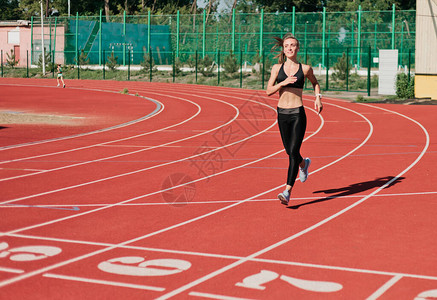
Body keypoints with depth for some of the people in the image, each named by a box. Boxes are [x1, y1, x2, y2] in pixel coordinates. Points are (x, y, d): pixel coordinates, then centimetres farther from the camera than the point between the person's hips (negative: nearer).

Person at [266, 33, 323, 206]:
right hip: (282, 113, 3)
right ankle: (304, 164, 50)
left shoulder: (305, 69, 2)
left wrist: (318, 97, 6)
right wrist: (283, 83, -16)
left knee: (293, 151, -12)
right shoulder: (277, 68, 4)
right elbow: (269, 91, -2)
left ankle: (287, 191, -14)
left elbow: (315, 83, 22)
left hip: (298, 114, -3)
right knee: (289, 151, 15)